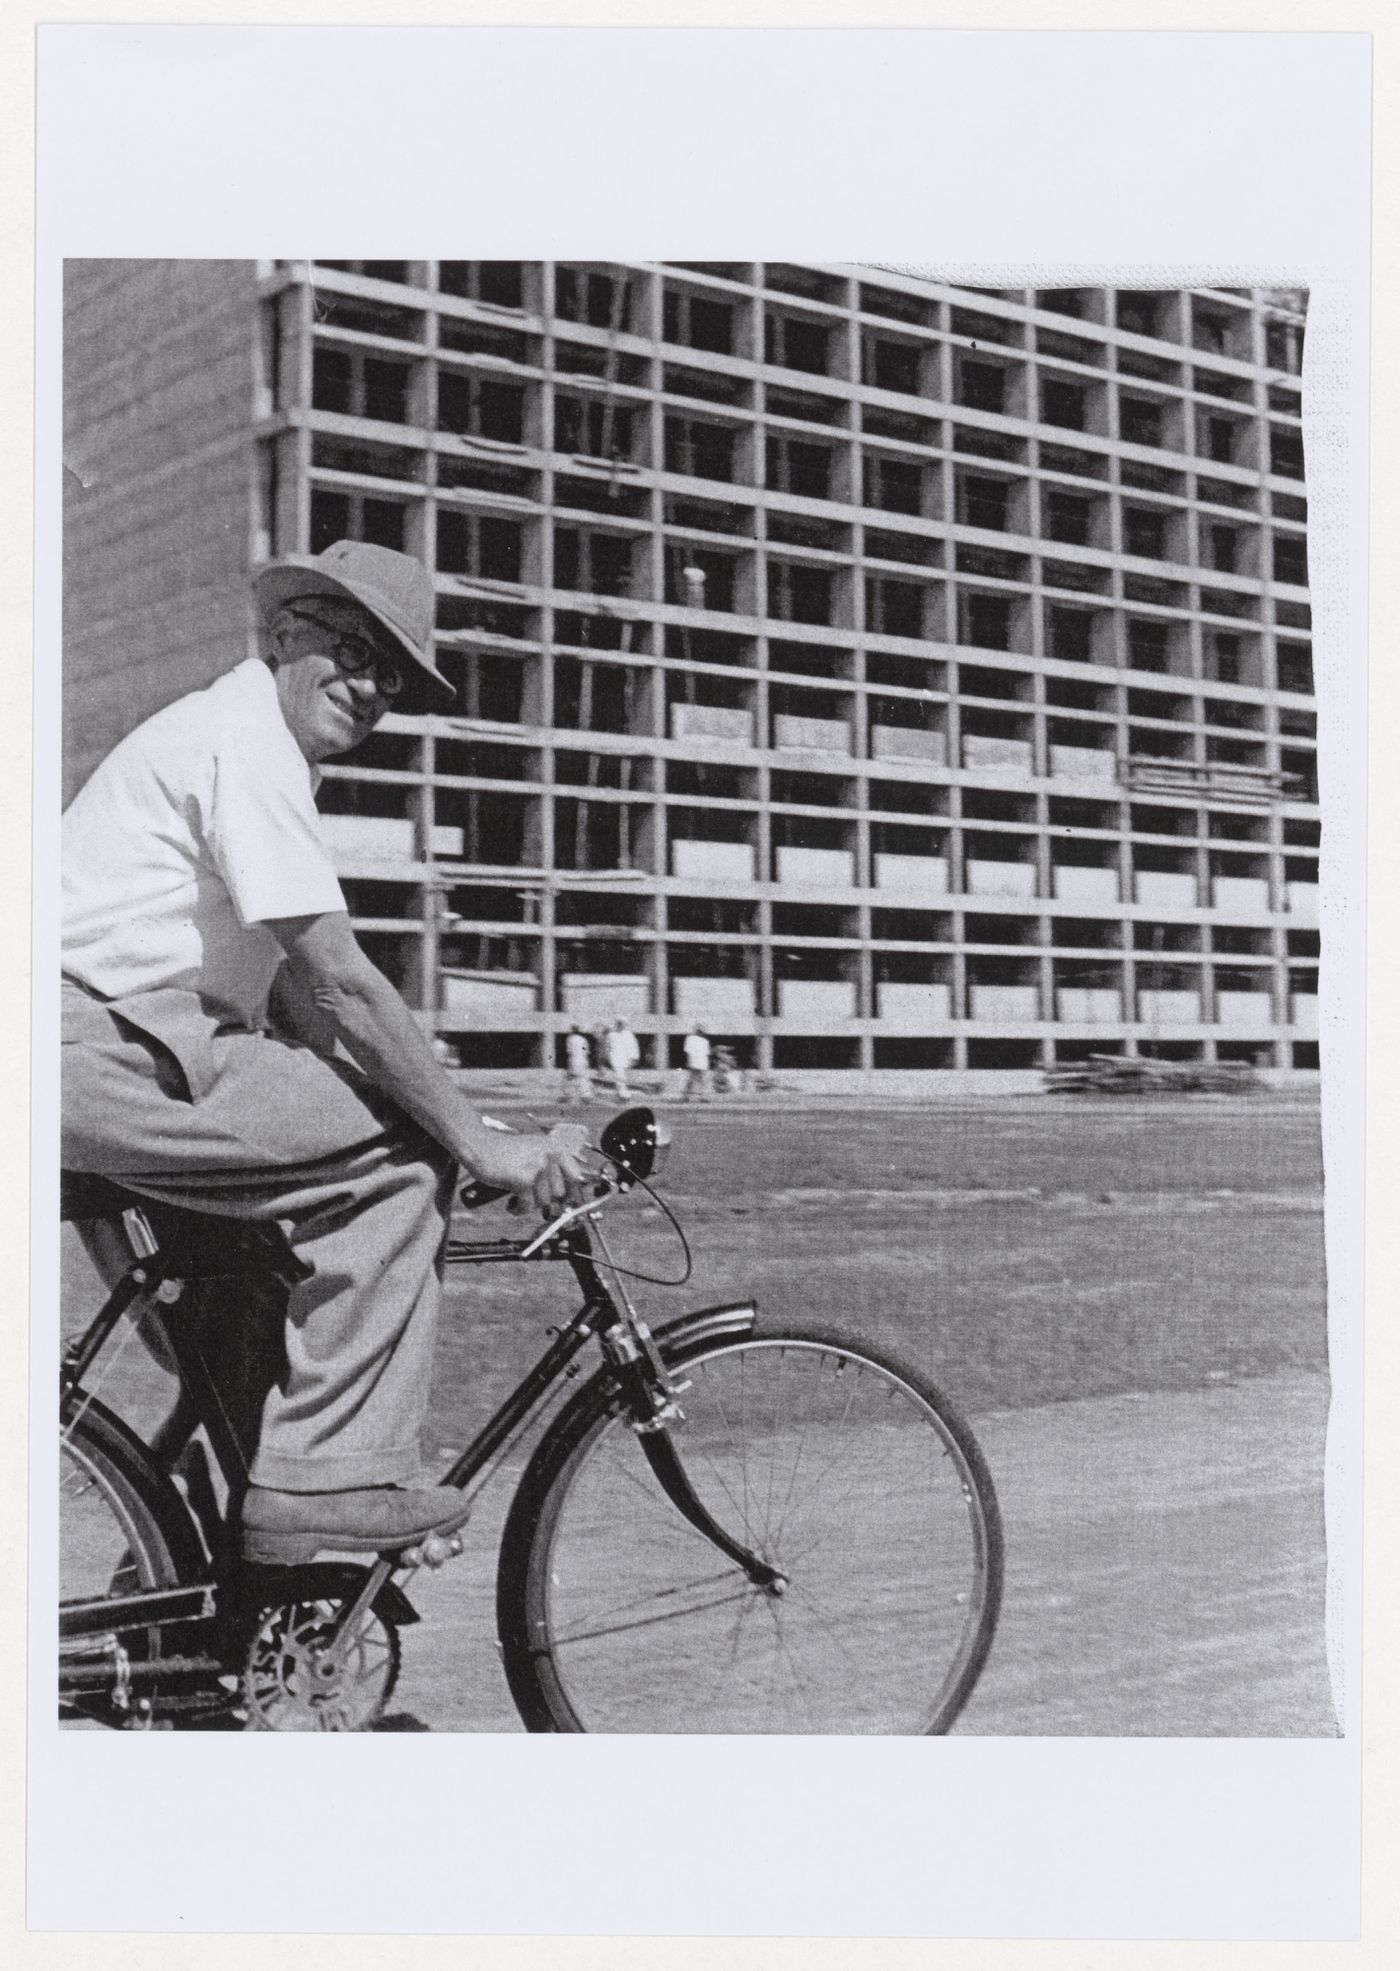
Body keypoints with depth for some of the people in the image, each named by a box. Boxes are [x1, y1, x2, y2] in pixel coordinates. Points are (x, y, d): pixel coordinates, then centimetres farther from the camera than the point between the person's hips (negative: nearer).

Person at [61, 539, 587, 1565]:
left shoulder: (259, 744, 22)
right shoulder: (244, 736, -11)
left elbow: (298, 992, 18)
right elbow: (342, 982, -18)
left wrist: (459, 1126, 10)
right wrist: (483, 1142, -16)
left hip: (127, 1048, 10)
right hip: (103, 1050, -10)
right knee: (402, 1162, -15)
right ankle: (329, 1474, -12)